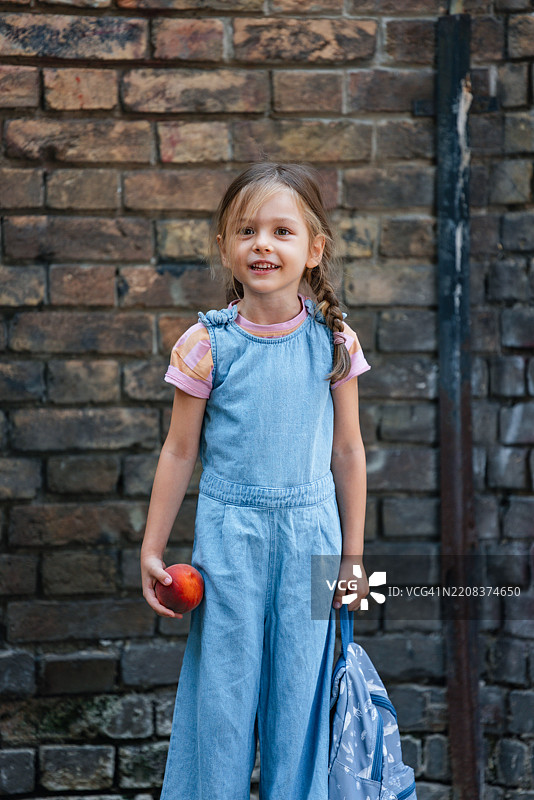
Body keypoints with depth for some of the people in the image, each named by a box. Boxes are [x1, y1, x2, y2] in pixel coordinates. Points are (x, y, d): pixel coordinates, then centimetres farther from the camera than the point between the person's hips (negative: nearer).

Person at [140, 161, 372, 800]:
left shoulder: (333, 341, -2)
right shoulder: (206, 344, -5)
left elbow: (347, 448, 5)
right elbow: (180, 451, 1)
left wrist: (352, 554, 8)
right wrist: (151, 550, 2)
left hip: (309, 532, 1)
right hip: (228, 532, -1)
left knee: (299, 688, 8)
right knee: (222, 683, 5)